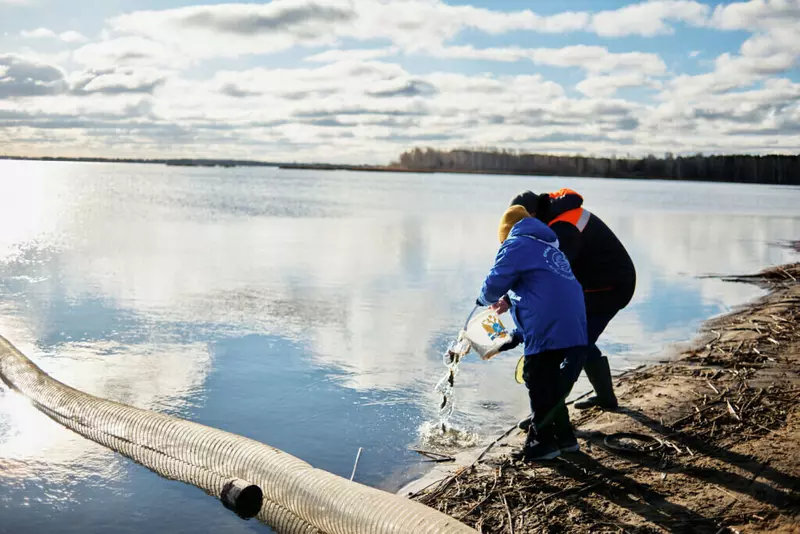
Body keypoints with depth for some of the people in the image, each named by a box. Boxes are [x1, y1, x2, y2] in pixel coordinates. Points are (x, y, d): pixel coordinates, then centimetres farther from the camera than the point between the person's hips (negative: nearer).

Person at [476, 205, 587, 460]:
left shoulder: (516, 245, 2)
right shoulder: (549, 247, 30)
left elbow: (494, 283, -4)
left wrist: (487, 299, 22)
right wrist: (517, 336, 34)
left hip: (548, 330, -9)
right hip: (573, 329, 9)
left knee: (538, 383, 5)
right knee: (551, 381, 21)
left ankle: (543, 442, 12)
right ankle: (563, 436, 28)